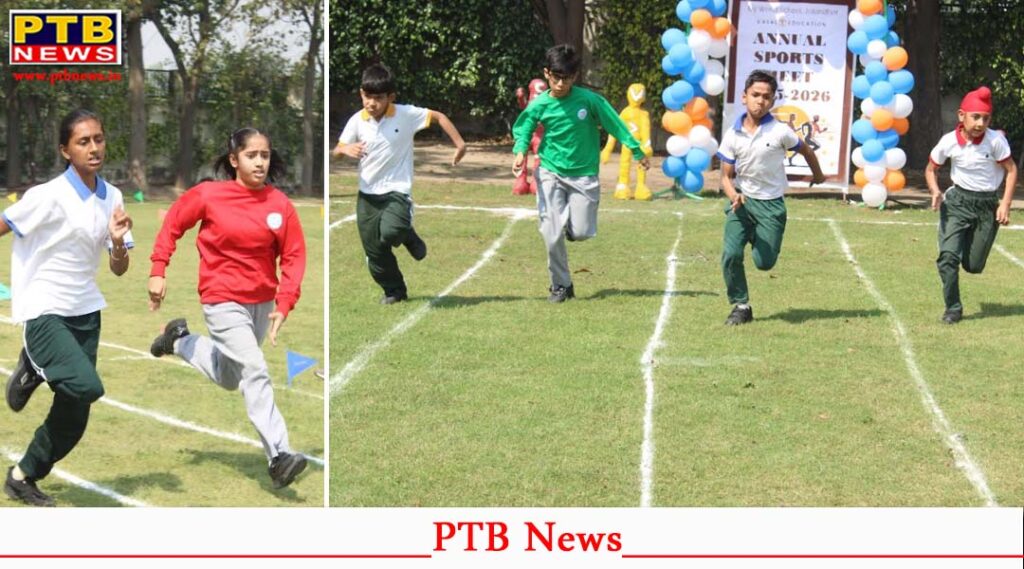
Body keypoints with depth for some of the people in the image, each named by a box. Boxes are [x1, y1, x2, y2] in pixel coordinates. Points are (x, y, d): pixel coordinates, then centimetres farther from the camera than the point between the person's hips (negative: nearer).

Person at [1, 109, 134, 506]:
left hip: (85, 312, 6)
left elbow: (119, 269, 6)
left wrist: (118, 242, -14)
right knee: (87, 387, -28)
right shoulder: (49, 196, -16)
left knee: (74, 416, 6)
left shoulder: (112, 198, 3)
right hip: (44, 312, -6)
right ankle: (33, 370, 3)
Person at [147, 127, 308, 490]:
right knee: (255, 371, -19)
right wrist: (158, 271, -3)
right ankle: (278, 456, -19)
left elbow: (293, 256, -6)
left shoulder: (280, 204, -8)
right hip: (223, 301, -5)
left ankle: (180, 341, 45)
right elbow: (172, 224, 2)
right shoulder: (209, 195, -11)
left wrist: (283, 306, -15)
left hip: (262, 302, 5)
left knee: (230, 378, 22)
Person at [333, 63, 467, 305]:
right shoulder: (357, 121, -4)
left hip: (397, 190, -3)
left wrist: (460, 144, -5)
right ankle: (394, 291, 27)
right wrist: (345, 149, -20)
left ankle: (408, 236, 8)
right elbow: (336, 151, 4)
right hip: (367, 194, 3)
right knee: (374, 251, 5)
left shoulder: (406, 114, -12)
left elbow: (438, 116, -2)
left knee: (389, 233, -29)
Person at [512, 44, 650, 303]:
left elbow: (614, 123, -4)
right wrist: (520, 151, -16)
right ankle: (561, 285, 11)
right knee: (552, 234, -8)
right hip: (551, 174, 0)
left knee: (581, 232, -6)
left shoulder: (589, 99, -11)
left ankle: (572, 218, 32)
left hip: (583, 174, 0)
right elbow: (522, 128, 4)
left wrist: (637, 151, 0)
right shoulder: (540, 105, -7)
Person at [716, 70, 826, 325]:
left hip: (770, 204, -1)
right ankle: (740, 306, 4)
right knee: (731, 255, -15)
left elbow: (806, 151, 8)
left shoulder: (780, 132, -11)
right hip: (741, 201, 1)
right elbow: (727, 176, 1)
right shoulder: (732, 135, -5)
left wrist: (818, 175, 25)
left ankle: (757, 238, 33)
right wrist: (733, 196, -21)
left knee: (764, 263, -3)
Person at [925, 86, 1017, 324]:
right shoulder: (949, 141, -13)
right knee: (948, 255, -15)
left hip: (988, 205, 0)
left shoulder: (995, 140, -18)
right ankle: (953, 308, 2)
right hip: (958, 201, 0)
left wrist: (1005, 204, -15)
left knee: (973, 266, 6)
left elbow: (1011, 169, -7)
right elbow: (931, 169, 2)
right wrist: (935, 192, -16)